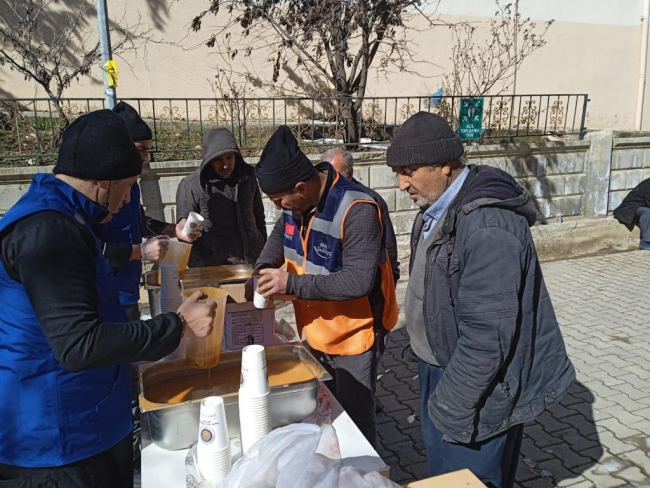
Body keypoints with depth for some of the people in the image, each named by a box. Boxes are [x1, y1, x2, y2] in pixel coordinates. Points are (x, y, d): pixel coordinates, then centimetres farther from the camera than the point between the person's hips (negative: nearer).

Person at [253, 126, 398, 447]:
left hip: (352, 338, -7)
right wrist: (264, 269, -3)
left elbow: (358, 281, -32)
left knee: (354, 421, 10)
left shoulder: (356, 210, -29)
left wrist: (292, 283, -31)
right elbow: (281, 236, 15)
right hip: (314, 334, 8)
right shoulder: (297, 202, -5)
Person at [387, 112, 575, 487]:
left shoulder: (487, 225, -28)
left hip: (480, 386, -9)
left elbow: (488, 334, -29)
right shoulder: (437, 207, 3)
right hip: (440, 367, 9)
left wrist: (452, 407, -22)